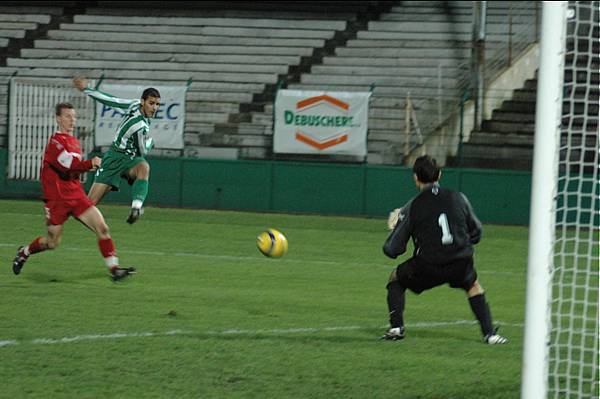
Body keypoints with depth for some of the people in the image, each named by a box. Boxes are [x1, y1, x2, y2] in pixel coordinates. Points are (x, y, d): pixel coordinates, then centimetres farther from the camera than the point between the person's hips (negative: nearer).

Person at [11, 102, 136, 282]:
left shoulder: (75, 142, 14)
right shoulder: (55, 141, -13)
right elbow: (67, 164, -26)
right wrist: (91, 163, -24)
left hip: (76, 195, 7)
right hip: (57, 198, -7)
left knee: (102, 227, -11)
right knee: (52, 243, 5)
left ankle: (114, 268, -12)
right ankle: (24, 253, 34)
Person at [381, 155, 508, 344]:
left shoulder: (412, 208, 0)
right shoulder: (458, 199, 6)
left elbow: (392, 250, 2)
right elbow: (476, 233, 16)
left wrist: (394, 229, 24)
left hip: (427, 268, -2)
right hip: (461, 264, 2)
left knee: (395, 278, 25)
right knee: (473, 285, 33)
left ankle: (396, 327, 15)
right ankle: (490, 333, 22)